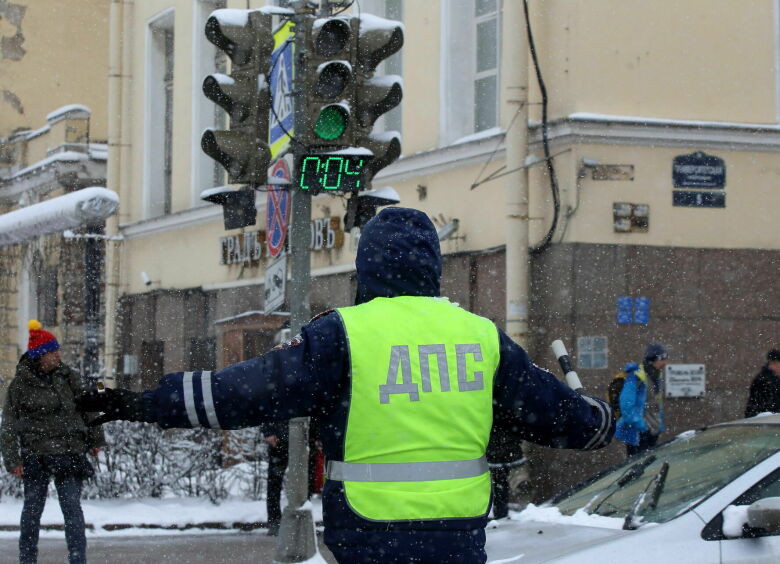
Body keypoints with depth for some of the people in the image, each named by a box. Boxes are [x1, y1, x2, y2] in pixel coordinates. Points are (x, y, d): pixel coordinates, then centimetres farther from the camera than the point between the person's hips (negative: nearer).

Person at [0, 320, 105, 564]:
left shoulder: (68, 377, 5)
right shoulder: (20, 384, -2)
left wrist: (95, 439, 16)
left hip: (69, 453, 1)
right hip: (35, 455, -1)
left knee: (72, 507, -6)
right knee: (32, 508, 7)